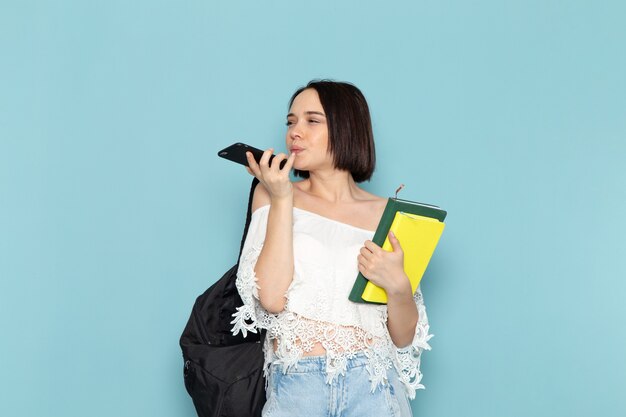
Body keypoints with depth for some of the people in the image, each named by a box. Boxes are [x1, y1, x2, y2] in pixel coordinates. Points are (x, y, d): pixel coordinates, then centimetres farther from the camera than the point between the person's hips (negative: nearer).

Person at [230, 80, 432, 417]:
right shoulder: (271, 195, 5)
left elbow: (404, 337, 6)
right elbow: (271, 297, -10)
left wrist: (398, 285, -14)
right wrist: (281, 200, -10)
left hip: (371, 384, 1)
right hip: (293, 385, 0)